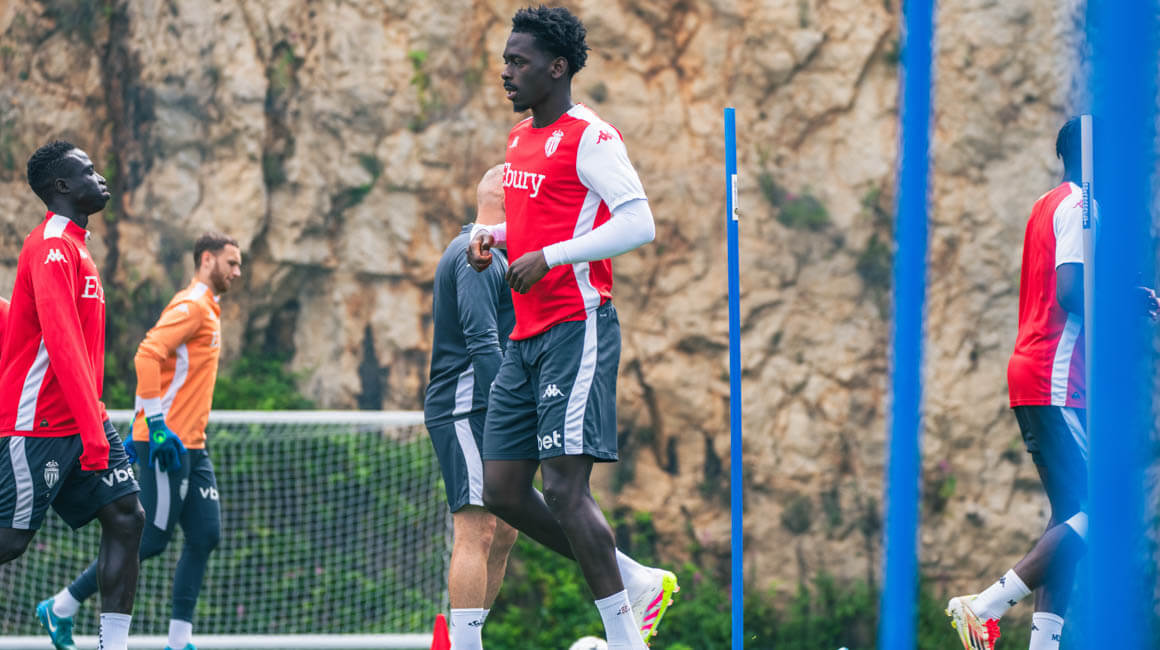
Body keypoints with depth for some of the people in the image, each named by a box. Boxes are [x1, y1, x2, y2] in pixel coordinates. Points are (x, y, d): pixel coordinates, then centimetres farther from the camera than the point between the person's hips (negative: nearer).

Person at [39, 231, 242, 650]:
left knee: (205, 536, 1)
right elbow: (147, 355, -24)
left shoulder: (207, 311, 20)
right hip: (167, 442, -10)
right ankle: (62, 607, 2)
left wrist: (141, 426, 23)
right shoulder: (191, 306, -12)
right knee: (152, 540, -8)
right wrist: (156, 424, -27)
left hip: (190, 445, 10)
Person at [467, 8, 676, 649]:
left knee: (563, 487, -15)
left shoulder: (589, 137, -10)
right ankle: (638, 583, 16)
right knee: (502, 490, 5)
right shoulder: (520, 139, 17)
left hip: (576, 329, -9)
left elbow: (639, 222, -18)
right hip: (526, 335, 9)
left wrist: (549, 257, -21)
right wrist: (491, 234, 12)